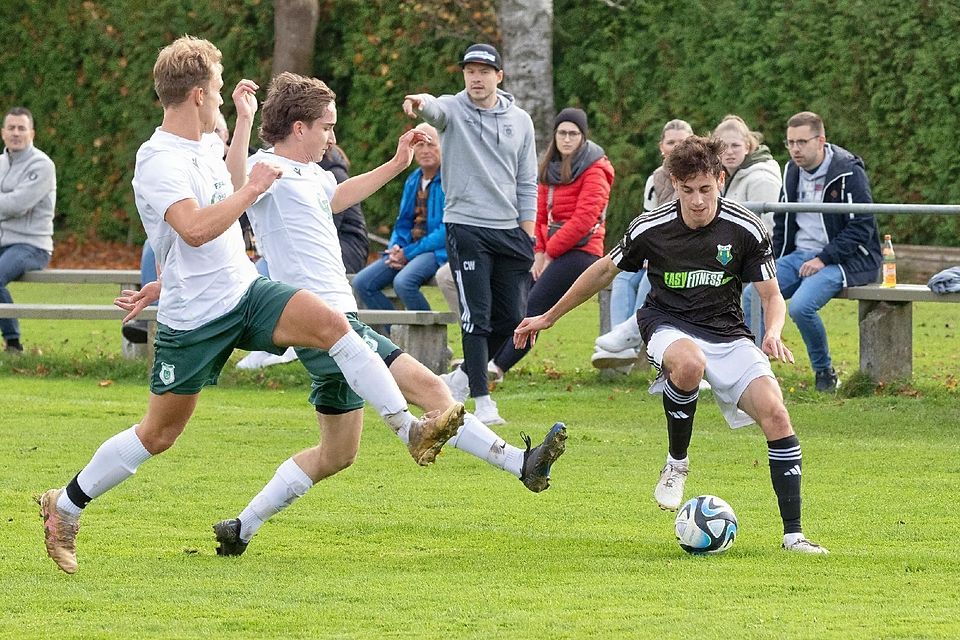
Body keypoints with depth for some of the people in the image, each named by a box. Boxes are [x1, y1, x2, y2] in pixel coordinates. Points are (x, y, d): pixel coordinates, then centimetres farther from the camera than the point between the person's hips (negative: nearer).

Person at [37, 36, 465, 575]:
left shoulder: (207, 144, 9)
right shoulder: (159, 162, -19)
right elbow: (196, 229, -34)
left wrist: (244, 122, 30)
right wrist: (252, 190, -24)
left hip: (245, 293, 6)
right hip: (193, 321, -6)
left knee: (330, 322, -21)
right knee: (158, 435, 5)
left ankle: (412, 430, -26)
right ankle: (66, 505, 25)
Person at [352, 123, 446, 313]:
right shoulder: (413, 181, 16)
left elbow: (447, 230, -15)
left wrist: (409, 253, -15)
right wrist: (396, 248, -2)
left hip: (438, 250, -8)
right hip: (407, 250, 8)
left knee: (403, 282, -35)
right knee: (362, 283, -7)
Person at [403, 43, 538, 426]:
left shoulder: (519, 121, 9)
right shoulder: (452, 110, -2)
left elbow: (527, 182, 12)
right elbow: (435, 110, -28)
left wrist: (527, 235, 6)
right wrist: (420, 103, -53)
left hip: (509, 230, 4)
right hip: (465, 227, -4)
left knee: (512, 318, 4)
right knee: (477, 316, -7)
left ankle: (465, 376, 25)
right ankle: (482, 401, -2)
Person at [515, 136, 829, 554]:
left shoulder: (746, 230, -11)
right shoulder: (650, 229, -10)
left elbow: (772, 295, -4)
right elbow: (604, 271, 7)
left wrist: (773, 334, -27)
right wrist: (548, 317, 14)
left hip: (727, 333, 2)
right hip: (668, 324, -2)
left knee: (775, 413, -20)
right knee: (689, 364, -40)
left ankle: (793, 534, -12)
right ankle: (676, 464, -13)